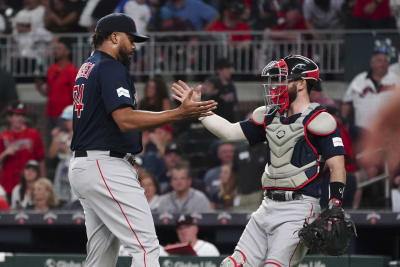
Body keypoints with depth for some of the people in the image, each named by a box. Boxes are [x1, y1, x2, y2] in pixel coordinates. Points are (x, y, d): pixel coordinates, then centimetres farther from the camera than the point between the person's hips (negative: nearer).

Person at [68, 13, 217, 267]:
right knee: (146, 246, -16)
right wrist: (179, 113, -25)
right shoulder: (111, 68, -10)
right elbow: (125, 120, -23)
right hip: (106, 166, -11)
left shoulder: (87, 68, 21)